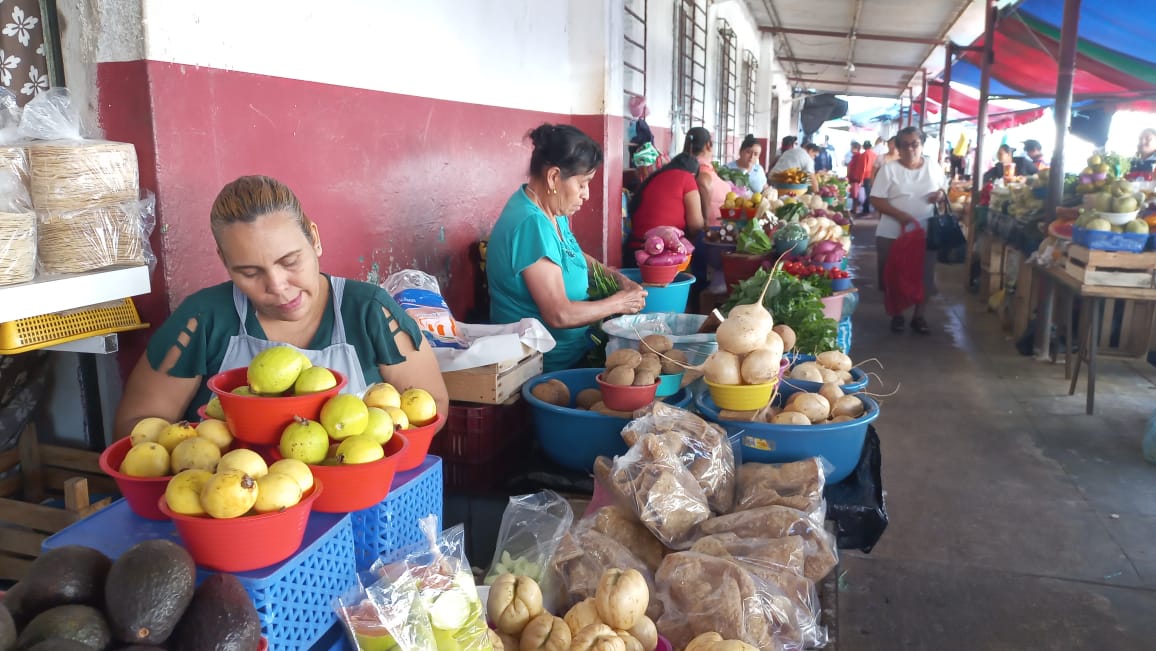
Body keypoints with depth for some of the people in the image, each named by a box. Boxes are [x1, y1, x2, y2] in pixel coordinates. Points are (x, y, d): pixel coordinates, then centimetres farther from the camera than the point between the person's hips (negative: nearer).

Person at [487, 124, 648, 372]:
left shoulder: (548, 210, 1)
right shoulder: (532, 224, -27)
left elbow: (572, 255, 21)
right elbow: (559, 315, -28)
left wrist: (616, 276, 5)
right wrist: (618, 303, -14)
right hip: (550, 365, -8)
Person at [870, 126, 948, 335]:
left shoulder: (933, 167, 4)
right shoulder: (889, 169, -6)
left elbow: (942, 188, 17)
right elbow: (877, 200, -10)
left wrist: (940, 193, -8)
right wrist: (899, 214, -24)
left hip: (925, 233, 2)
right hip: (892, 234, -2)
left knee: (924, 277, 7)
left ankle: (919, 316, 23)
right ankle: (896, 315, 23)